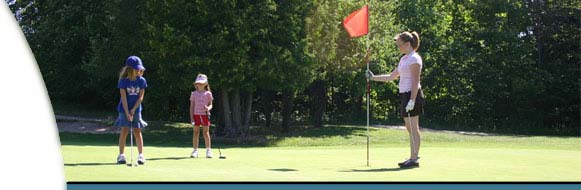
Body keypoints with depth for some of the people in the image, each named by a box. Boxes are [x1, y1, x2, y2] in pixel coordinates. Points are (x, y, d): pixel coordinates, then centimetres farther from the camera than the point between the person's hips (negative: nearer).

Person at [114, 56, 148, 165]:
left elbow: (141, 97, -3)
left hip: (136, 109, 2)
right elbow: (124, 98, -12)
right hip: (124, 109, -2)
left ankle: (141, 155, 2)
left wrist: (133, 110, -11)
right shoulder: (123, 81, -9)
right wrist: (127, 113, -17)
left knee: (137, 131, 1)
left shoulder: (142, 81, -2)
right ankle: (121, 155, -1)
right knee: (124, 130, -6)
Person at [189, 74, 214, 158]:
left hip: (205, 115, -1)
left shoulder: (208, 94, 4)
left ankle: (208, 151, 4)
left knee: (206, 133, -1)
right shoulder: (194, 94, 6)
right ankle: (195, 151, 5)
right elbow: (191, 106, 6)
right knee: (196, 132, 1)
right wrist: (192, 117, -3)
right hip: (196, 114, 1)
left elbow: (210, 105, 5)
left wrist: (208, 108, -20)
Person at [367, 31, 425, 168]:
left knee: (413, 128, -8)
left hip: (412, 95, -9)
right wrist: (374, 78, 18)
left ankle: (414, 159, -8)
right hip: (404, 95, 9)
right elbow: (391, 76, 24)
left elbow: (415, 81, -17)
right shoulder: (404, 59, 18)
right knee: (409, 129, 9)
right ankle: (413, 158, 12)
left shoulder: (414, 58, -10)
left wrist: (412, 100, -23)